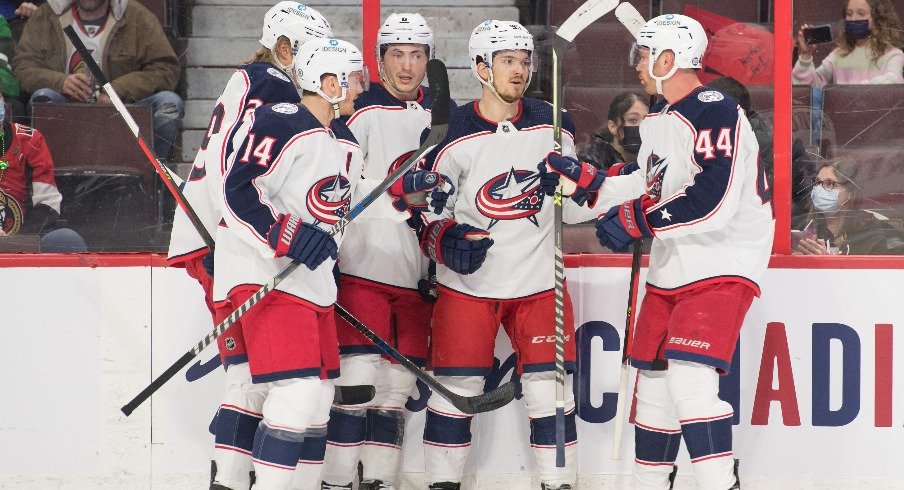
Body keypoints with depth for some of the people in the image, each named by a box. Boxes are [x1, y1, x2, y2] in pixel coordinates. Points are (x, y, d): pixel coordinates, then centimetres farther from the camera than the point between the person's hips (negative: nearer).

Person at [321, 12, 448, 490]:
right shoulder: (363, 112, -5)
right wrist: (398, 190, -24)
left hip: (417, 269, 5)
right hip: (364, 266, -5)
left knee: (398, 382, 7)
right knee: (359, 378, -10)